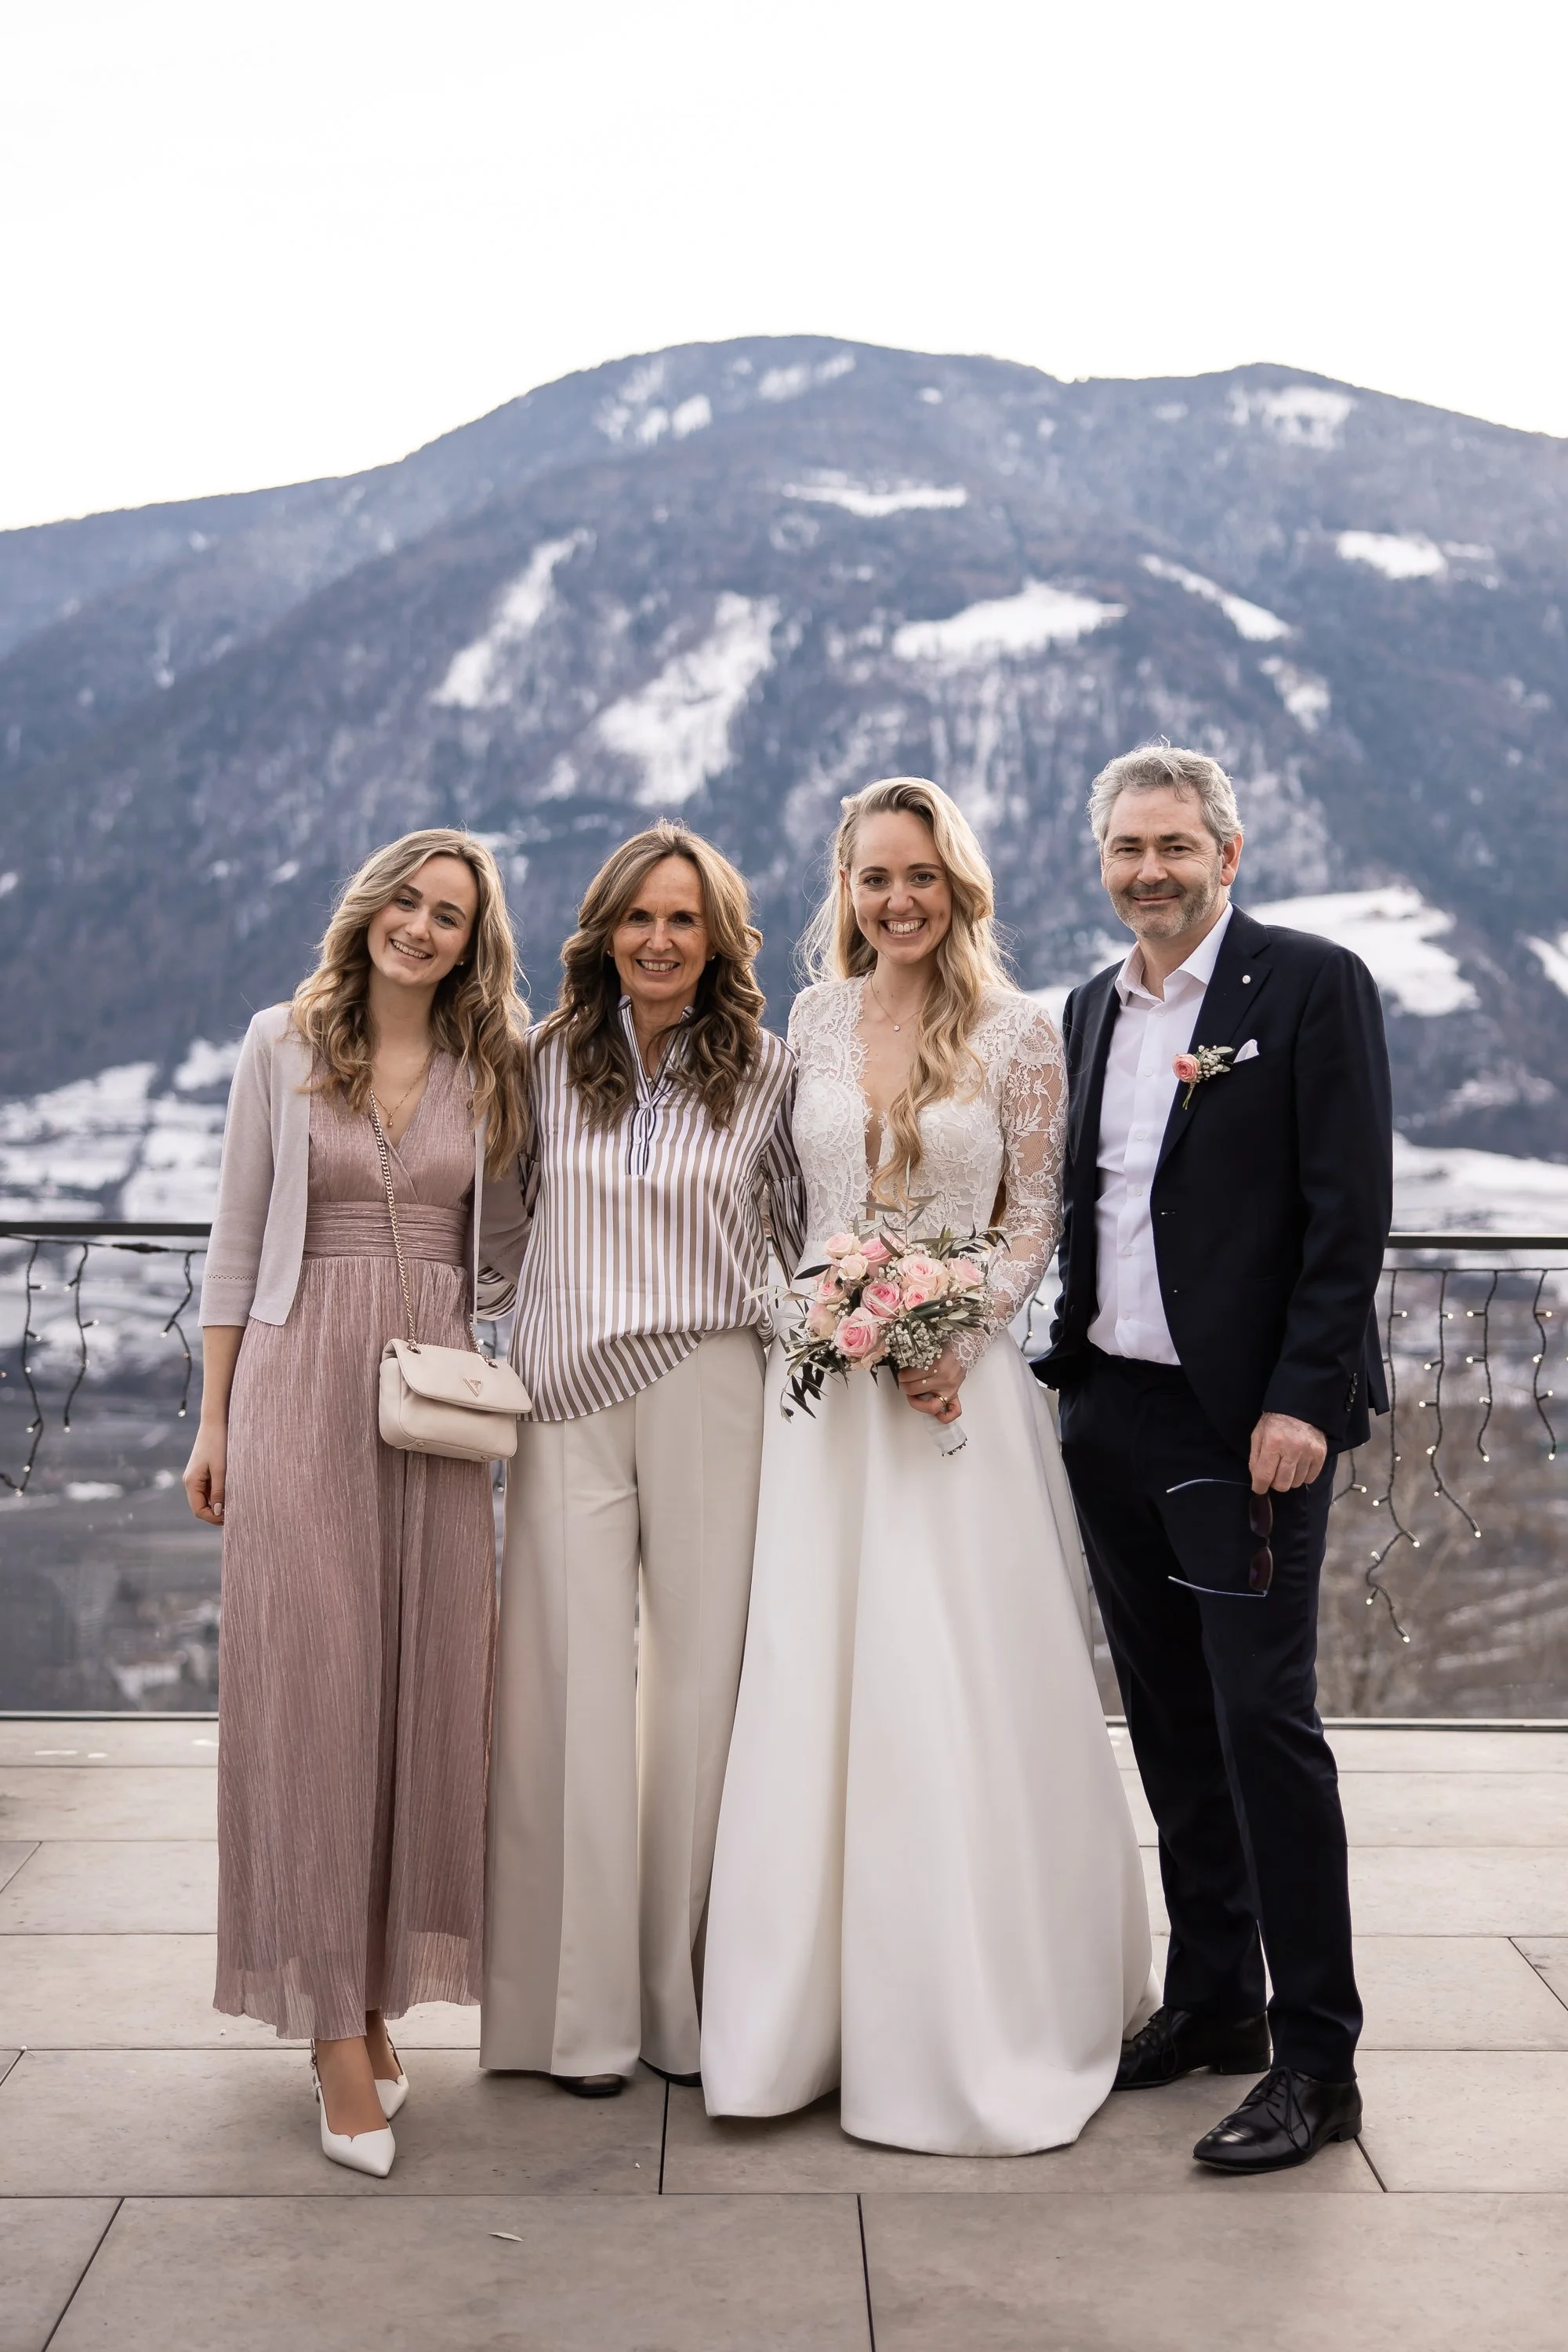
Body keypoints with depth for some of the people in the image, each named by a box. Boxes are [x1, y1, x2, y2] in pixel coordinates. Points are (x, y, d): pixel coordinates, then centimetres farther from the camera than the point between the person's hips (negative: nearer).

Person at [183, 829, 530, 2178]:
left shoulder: (490, 1071, 10)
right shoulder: (284, 1045, 5)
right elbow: (238, 1241, 5)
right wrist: (215, 1420, 2)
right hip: (301, 1383, -2)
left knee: (423, 1685, 3)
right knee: (312, 1681, -4)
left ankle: (379, 1991, 18)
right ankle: (336, 2028, 2)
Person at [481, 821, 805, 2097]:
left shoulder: (768, 1072, 4)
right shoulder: (549, 1061, 7)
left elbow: (808, 1238, 9)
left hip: (714, 1400, -1)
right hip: (568, 1400, 1)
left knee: (701, 1679, 2)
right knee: (578, 1681, 2)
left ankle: (694, 1999, 16)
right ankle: (586, 2008, 13)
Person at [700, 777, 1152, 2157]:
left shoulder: (1015, 1032, -2)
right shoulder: (814, 1022, 8)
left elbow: (1037, 1216, -2)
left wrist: (962, 1336, -14)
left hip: (957, 1380, -3)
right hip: (822, 1379, 3)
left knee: (965, 1692, -1)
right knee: (812, 1681, 5)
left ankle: (987, 2017, 14)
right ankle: (815, 2004, 17)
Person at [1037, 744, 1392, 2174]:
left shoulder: (1314, 986, -6)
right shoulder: (1093, 1009, 14)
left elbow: (1350, 1210, -12)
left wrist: (1299, 1400, -17)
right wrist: (1070, 1363, 10)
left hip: (1247, 1419, -7)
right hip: (1111, 1413, 7)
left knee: (1265, 1720, -5)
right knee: (1171, 1723, 13)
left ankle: (1317, 2059, 6)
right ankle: (1212, 2004, 26)